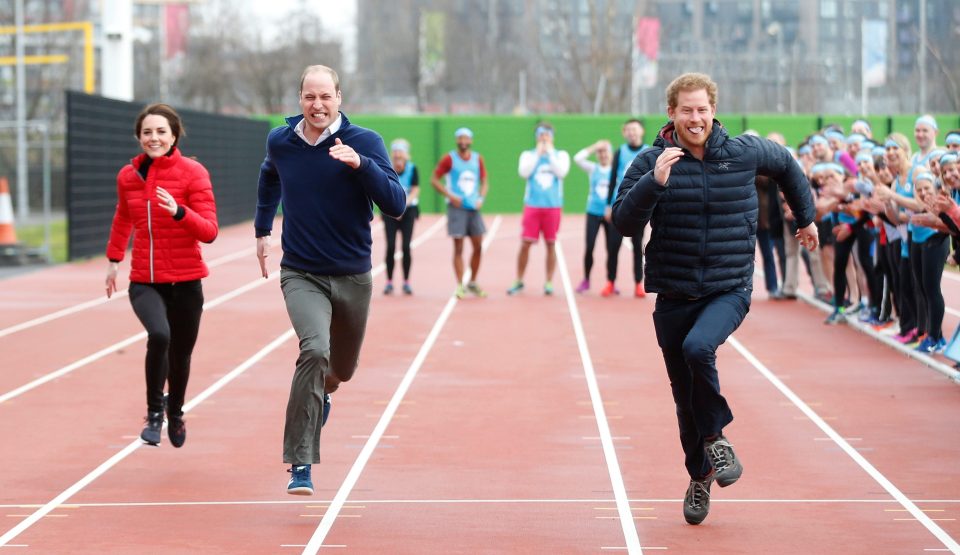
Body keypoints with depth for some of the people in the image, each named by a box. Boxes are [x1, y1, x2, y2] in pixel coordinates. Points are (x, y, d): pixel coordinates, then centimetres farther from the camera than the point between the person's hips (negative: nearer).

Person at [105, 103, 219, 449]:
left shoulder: (193, 173, -9)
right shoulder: (128, 176, 2)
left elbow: (209, 232, -14)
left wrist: (178, 211, -30)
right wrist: (113, 258, 24)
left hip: (185, 281, -1)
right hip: (144, 281, 1)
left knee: (180, 354, 11)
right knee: (159, 335, -28)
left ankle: (175, 413, 42)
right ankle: (154, 411, -10)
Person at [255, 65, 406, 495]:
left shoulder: (364, 142, -10)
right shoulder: (280, 142, -2)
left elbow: (396, 205, -19)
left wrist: (361, 164, -31)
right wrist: (262, 229, 23)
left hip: (352, 277, 1)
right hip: (301, 274, -1)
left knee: (341, 369, 17)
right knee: (314, 350, -26)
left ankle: (321, 393, 57)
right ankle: (300, 464, -23)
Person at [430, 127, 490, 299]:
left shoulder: (477, 159, 8)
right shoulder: (449, 159, -4)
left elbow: (484, 182, 17)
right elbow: (434, 180, -4)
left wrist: (481, 198, -1)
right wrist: (450, 196, -12)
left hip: (473, 208, 4)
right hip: (457, 207, -4)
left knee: (478, 246, 5)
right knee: (458, 247, -4)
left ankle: (473, 283, 20)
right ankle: (460, 286, 1)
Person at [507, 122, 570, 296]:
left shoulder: (561, 155, 8)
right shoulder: (528, 155, 9)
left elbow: (561, 172, -10)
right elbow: (524, 172, -9)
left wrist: (550, 153, -7)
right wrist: (538, 153, -7)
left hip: (553, 206, 0)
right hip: (532, 205, 0)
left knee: (551, 244, 2)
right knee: (525, 243, -4)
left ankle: (549, 282, 9)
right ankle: (519, 281, 7)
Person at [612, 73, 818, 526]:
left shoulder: (744, 152, -1)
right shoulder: (652, 162, -4)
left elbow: (786, 165, 21)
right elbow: (624, 223, -12)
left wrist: (806, 217, 29)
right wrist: (654, 183, -25)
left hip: (730, 290, -2)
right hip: (673, 296, 2)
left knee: (698, 347, -31)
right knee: (685, 399, 9)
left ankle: (716, 436, -8)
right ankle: (700, 475, 30)